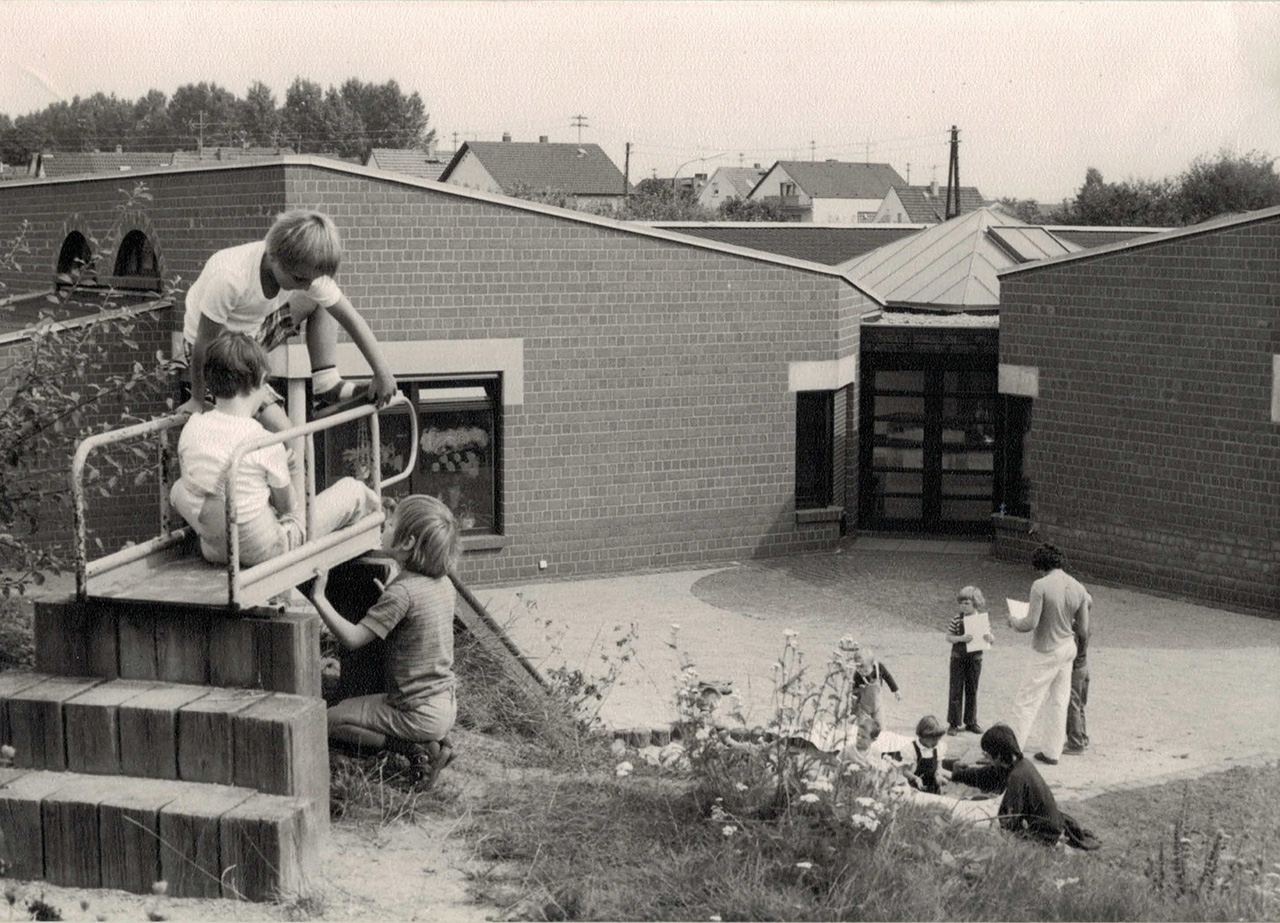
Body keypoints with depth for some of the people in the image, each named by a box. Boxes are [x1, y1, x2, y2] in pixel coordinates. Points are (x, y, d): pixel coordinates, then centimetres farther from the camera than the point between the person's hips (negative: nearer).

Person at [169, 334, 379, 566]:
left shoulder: (190, 429, -9)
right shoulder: (266, 444, -22)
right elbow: (287, 507, -7)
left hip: (213, 550, 5)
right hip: (265, 553, -5)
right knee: (351, 489, 10)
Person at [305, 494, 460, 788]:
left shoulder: (402, 592, -23)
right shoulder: (444, 583, 3)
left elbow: (352, 638, -23)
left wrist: (318, 597, -20)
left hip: (420, 713, -8)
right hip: (447, 705, 8)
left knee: (332, 720, 7)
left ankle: (414, 750, -6)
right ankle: (435, 742, 8)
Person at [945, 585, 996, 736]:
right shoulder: (957, 619, -7)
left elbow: (993, 640, 3)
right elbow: (948, 637, -6)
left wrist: (989, 637, -20)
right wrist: (961, 638, -24)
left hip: (975, 659, 2)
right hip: (958, 658, -2)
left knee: (972, 690, 11)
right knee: (956, 690, 1)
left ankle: (971, 722, 21)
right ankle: (953, 723, 7)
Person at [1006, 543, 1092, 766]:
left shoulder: (1041, 586, -19)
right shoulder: (1079, 588, -1)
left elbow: (1031, 623, -19)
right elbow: (1083, 628, 4)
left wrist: (1014, 621, 1)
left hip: (1047, 652, -6)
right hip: (1069, 648, 6)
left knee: (1026, 700, 1)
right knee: (1058, 701, 15)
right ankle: (1052, 752, 21)